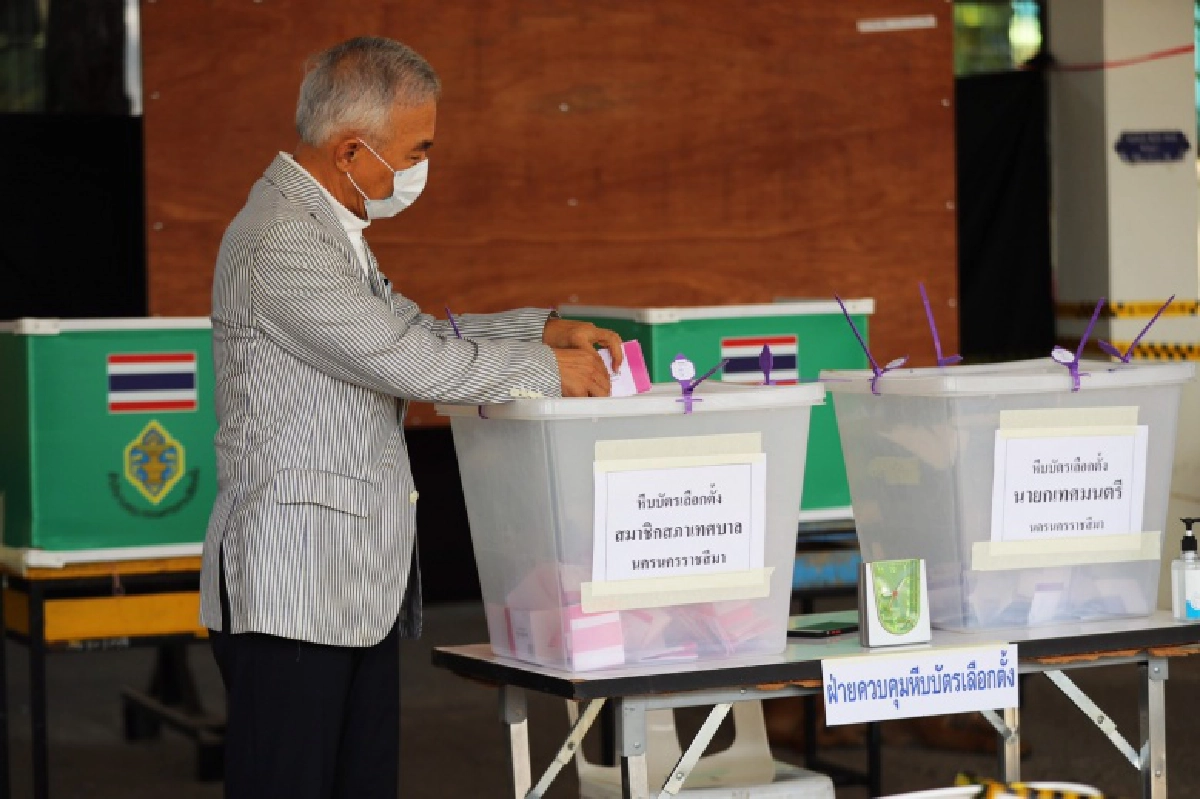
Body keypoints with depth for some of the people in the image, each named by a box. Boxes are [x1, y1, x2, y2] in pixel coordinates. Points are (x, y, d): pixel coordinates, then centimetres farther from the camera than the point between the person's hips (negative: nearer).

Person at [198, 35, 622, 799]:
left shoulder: (329, 228, 16)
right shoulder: (279, 244, -17)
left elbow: (415, 330, 24)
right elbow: (409, 362, -20)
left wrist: (544, 328, 11)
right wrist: (547, 371, -7)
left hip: (360, 586, 10)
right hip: (292, 591, -10)